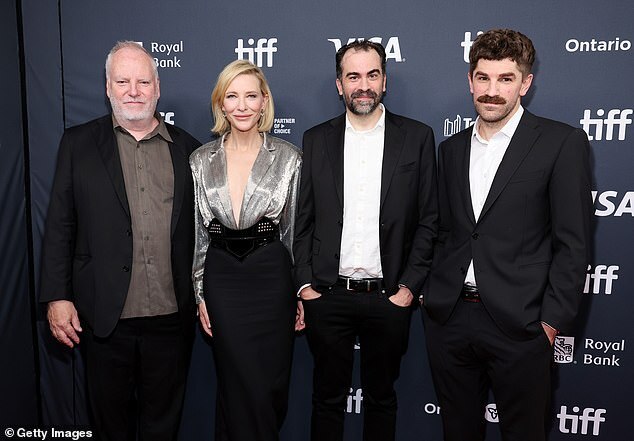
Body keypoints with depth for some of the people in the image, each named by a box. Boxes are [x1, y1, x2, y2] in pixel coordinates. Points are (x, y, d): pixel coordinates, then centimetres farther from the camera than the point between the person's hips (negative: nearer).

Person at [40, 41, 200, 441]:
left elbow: (200, 228, 8)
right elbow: (60, 227, 1)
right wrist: (57, 297, -4)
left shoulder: (186, 147, 5)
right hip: (104, 317, -1)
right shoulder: (78, 143, 3)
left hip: (171, 318, 1)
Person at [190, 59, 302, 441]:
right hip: (221, 277, 1)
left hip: (272, 276, 0)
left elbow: (297, 228, 1)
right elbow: (197, 231, 6)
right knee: (243, 384, 4)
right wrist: (200, 294, 5)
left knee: (272, 385, 9)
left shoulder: (288, 157, -2)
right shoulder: (202, 160, 3)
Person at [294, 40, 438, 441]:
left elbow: (428, 220, 0)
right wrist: (304, 284, -2)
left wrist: (409, 287, -6)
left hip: (389, 298, 0)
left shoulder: (417, 138, 1)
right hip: (327, 297, 1)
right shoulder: (316, 140, 5)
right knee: (328, 397, 15)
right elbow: (303, 220, 5)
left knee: (381, 398, 16)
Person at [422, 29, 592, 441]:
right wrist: (431, 292, 6)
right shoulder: (452, 148, 11)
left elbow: (574, 243, -8)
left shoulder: (563, 143, -5)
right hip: (448, 318, 4)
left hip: (518, 325, -4)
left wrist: (553, 320, -11)